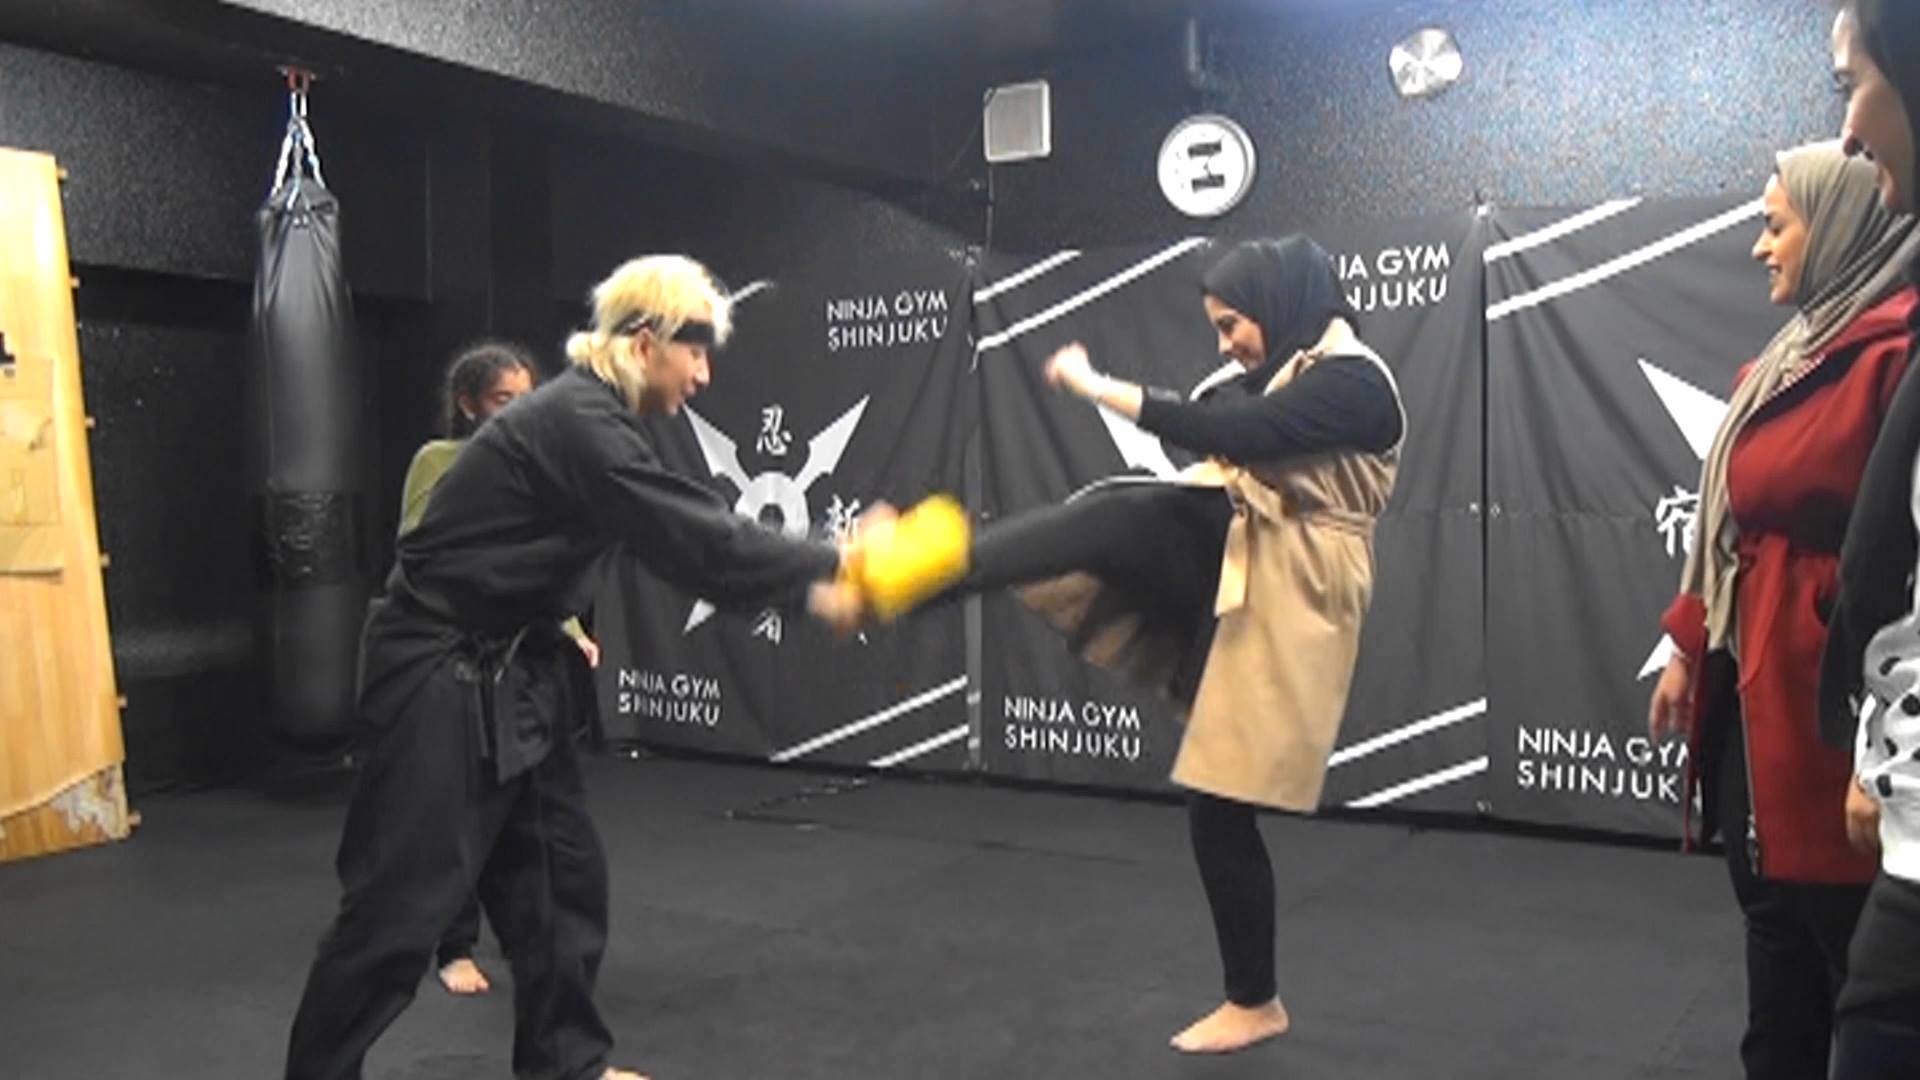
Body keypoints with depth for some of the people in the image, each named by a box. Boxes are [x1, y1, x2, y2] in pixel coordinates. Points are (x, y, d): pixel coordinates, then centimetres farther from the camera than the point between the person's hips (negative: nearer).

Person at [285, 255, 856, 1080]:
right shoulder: (578, 427, -23)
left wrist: (809, 581, 1)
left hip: (505, 673, 10)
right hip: (441, 680, -10)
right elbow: (699, 542, -26)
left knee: (559, 874, 14)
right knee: (400, 902, -3)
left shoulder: (589, 418, 7)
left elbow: (678, 540, 8)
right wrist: (835, 567, -18)